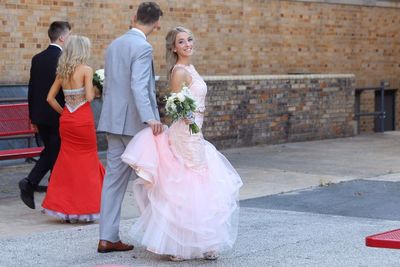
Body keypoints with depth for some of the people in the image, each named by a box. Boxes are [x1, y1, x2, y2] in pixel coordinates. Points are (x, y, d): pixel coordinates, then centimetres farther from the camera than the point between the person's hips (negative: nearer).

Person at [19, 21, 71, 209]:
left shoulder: (37, 59, 6)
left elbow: (31, 89, 9)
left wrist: (33, 118, 15)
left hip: (40, 116, 6)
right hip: (59, 116, -6)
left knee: (49, 152, 19)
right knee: (56, 155, 4)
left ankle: (29, 183, 6)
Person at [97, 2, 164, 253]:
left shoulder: (113, 45, 13)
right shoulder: (143, 47, -13)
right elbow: (138, 86, -26)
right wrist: (150, 118, -35)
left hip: (114, 121, 8)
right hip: (135, 123, -8)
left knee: (114, 178, 6)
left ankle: (108, 237, 4)